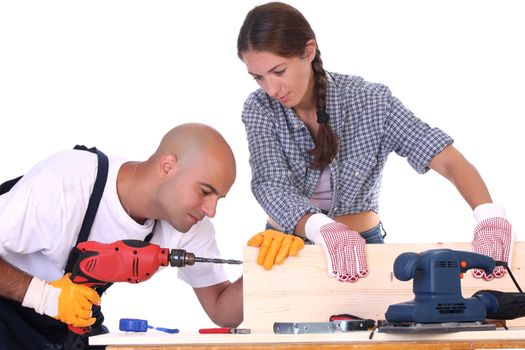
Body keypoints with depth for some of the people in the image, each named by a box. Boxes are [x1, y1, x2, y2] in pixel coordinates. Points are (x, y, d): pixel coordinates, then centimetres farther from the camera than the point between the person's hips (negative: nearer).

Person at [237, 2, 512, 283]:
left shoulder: (370, 102, -13)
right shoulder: (260, 109, -10)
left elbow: (449, 160, -19)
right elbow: (271, 185, -24)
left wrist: (490, 217, -39)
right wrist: (324, 229, -45)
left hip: (363, 243, -2)